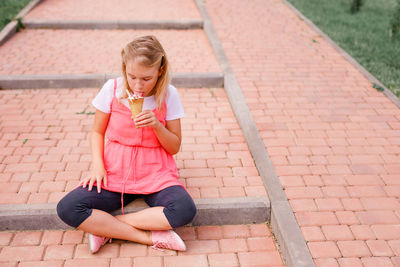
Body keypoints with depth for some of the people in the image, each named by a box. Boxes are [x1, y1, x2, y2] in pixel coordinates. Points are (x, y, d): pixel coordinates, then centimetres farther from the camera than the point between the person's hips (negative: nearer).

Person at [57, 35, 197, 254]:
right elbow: (97, 132, 7)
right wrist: (97, 165, -9)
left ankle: (105, 227, -16)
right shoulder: (112, 89, -5)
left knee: (185, 210, -31)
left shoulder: (168, 95, -5)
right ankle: (151, 237, -19)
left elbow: (174, 147, 1)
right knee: (67, 209, -23)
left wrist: (156, 125, -18)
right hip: (115, 173, 1)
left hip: (155, 174, 0)